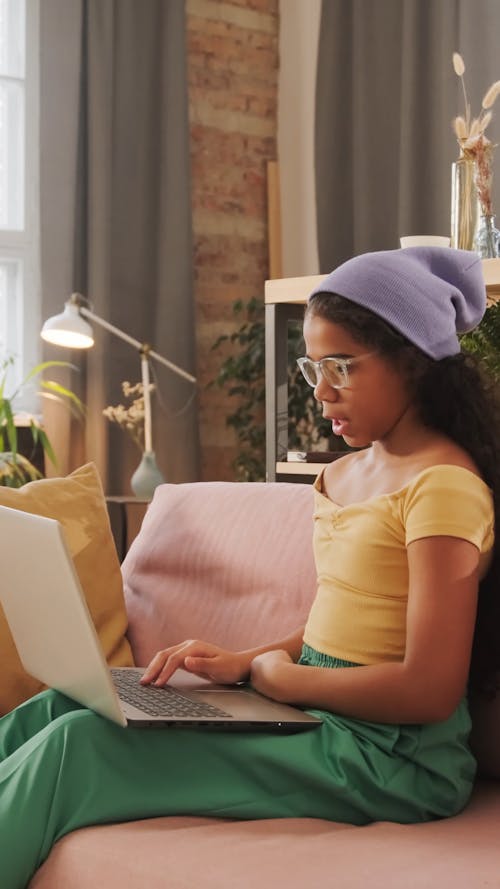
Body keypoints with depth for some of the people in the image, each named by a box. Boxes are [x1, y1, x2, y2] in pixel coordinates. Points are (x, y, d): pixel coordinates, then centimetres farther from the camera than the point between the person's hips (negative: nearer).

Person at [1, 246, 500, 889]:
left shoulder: (444, 486, -16)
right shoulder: (342, 475, 13)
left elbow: (429, 690, -21)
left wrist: (283, 675, -10)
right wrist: (243, 664, 2)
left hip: (391, 756, -9)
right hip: (317, 714, 9)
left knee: (76, 747, -16)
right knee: (64, 707, 1)